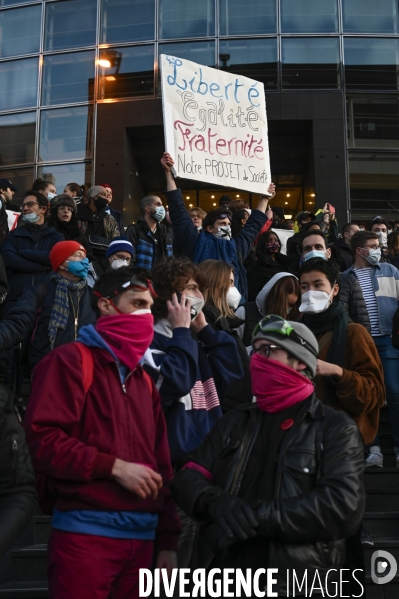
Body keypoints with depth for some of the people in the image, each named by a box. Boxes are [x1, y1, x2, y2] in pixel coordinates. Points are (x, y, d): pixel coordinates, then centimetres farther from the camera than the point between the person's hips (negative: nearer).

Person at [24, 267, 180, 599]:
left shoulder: (143, 380, 16)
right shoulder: (72, 360, -4)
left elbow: (160, 464, 14)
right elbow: (41, 438, -15)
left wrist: (167, 540, 13)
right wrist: (114, 467, -16)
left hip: (141, 535, 7)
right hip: (86, 531, -6)